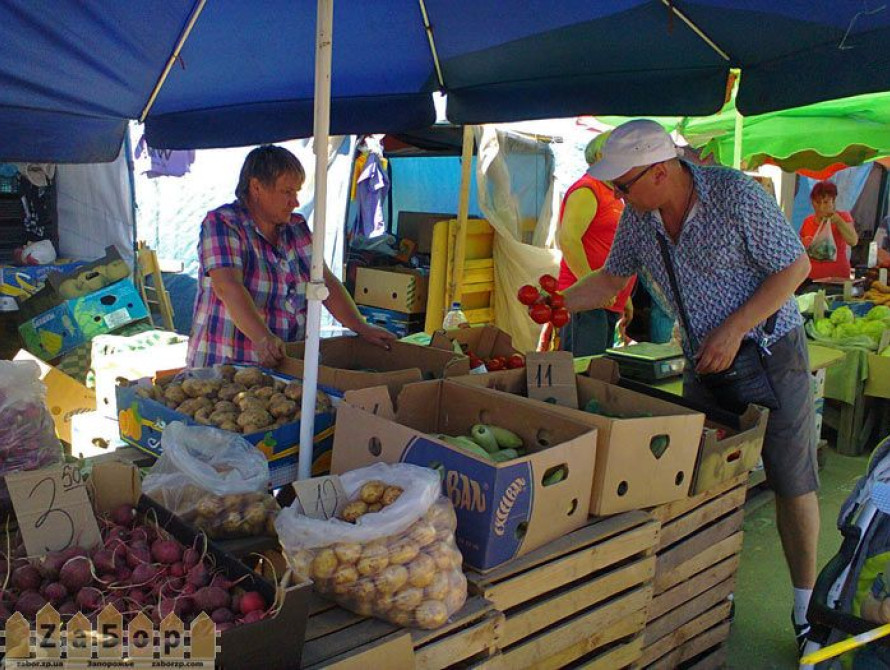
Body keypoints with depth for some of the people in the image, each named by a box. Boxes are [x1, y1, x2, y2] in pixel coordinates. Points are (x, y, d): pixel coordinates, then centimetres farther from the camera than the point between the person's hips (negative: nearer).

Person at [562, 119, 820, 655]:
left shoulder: (736, 195, -22)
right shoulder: (638, 218, -5)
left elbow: (795, 266, -16)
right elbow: (612, 278, 11)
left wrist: (734, 329, -23)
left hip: (770, 350, -5)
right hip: (704, 363, 5)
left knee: (793, 481, 2)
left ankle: (806, 608, 19)